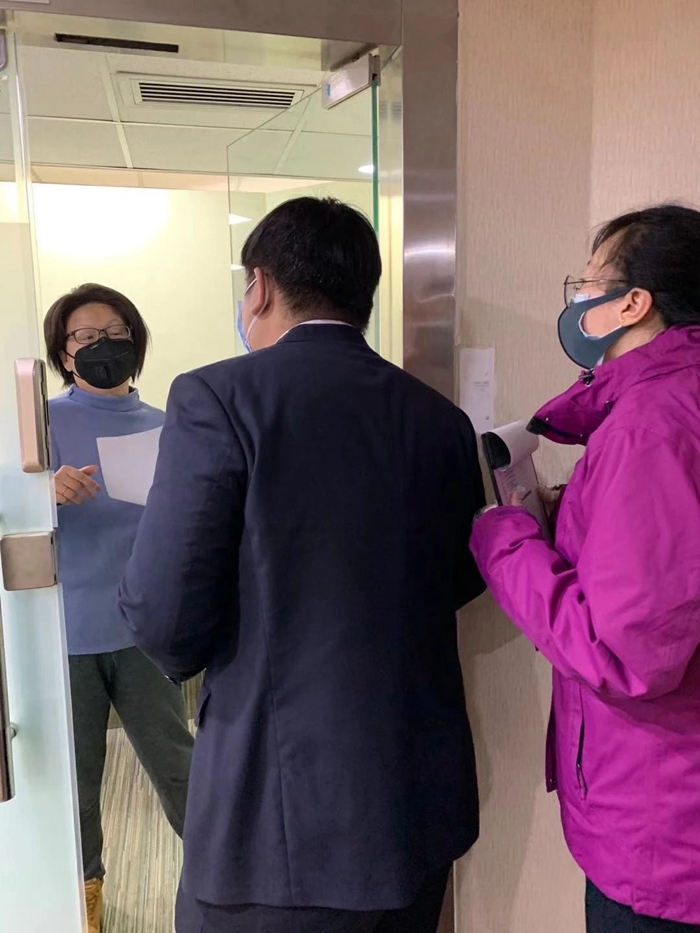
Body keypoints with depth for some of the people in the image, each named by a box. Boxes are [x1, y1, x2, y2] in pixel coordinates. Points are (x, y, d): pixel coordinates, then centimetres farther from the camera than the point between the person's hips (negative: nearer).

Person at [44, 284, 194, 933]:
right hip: (67, 630, -1)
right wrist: (50, 492, -30)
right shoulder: (45, 421, -2)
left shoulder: (162, 428, 4)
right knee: (74, 773, 13)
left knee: (174, 761, 7)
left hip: (142, 629, 1)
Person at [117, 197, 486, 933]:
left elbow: (162, 617, -16)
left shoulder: (218, 397, -15)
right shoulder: (442, 419, 0)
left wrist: (190, 657, 5)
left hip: (281, 818, -5)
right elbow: (463, 577, 9)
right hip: (425, 806, 5)